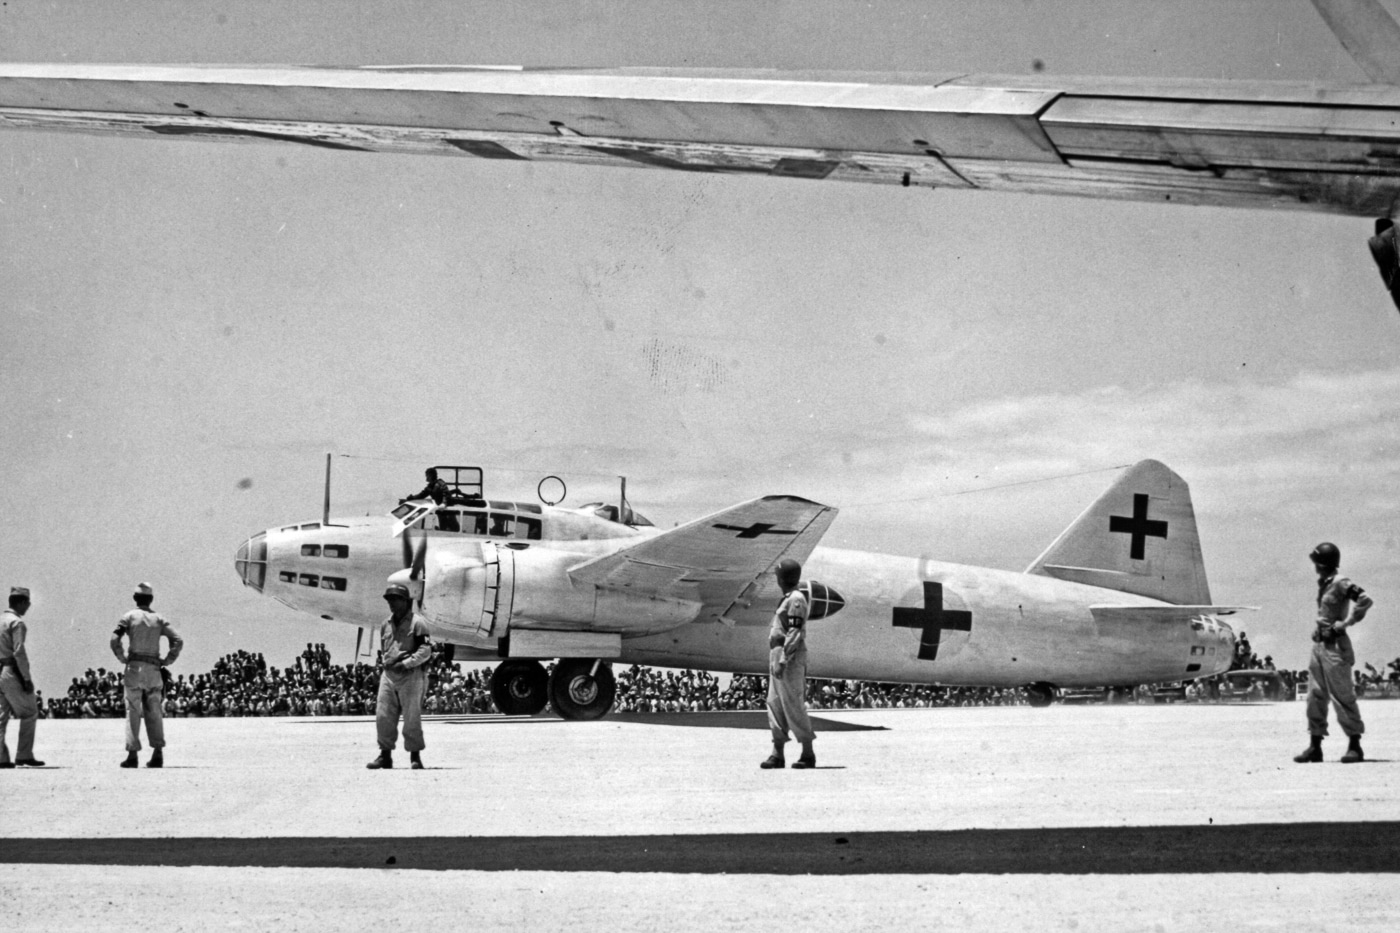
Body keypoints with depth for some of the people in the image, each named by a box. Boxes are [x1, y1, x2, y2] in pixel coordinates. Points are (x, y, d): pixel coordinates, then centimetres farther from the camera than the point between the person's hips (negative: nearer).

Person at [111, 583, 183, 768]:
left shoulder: (129, 617, 2)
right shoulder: (159, 619, 9)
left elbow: (115, 640, -10)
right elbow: (177, 641, 0)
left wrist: (123, 658, 1)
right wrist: (167, 661, 6)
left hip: (135, 668, -2)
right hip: (154, 670, 2)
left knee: (133, 712, 0)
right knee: (154, 712, 6)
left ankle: (132, 754, -5)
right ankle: (158, 753, -3)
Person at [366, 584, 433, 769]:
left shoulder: (416, 623, -3)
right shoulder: (385, 625, 17)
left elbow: (425, 650, -9)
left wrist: (406, 663, -16)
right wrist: (386, 662, 10)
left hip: (411, 676, -6)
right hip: (389, 674, 6)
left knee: (412, 718, -3)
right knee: (383, 716, 2)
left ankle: (415, 756, 4)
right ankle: (385, 755, 10)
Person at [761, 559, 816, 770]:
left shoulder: (796, 600, -12)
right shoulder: (787, 599, 18)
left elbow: (795, 634, -19)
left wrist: (782, 661, -23)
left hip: (790, 658, -10)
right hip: (778, 656, 10)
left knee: (793, 705, -7)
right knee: (775, 704, 7)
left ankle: (808, 754, -2)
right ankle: (777, 754, 8)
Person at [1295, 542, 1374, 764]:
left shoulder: (1341, 584, -14)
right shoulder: (1322, 583, 11)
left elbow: (1365, 600, -24)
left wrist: (1346, 622, -18)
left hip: (1335, 646, -9)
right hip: (1319, 644, 9)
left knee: (1342, 696, -4)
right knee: (1315, 696, 8)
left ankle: (1355, 745, 5)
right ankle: (1315, 746, 12)